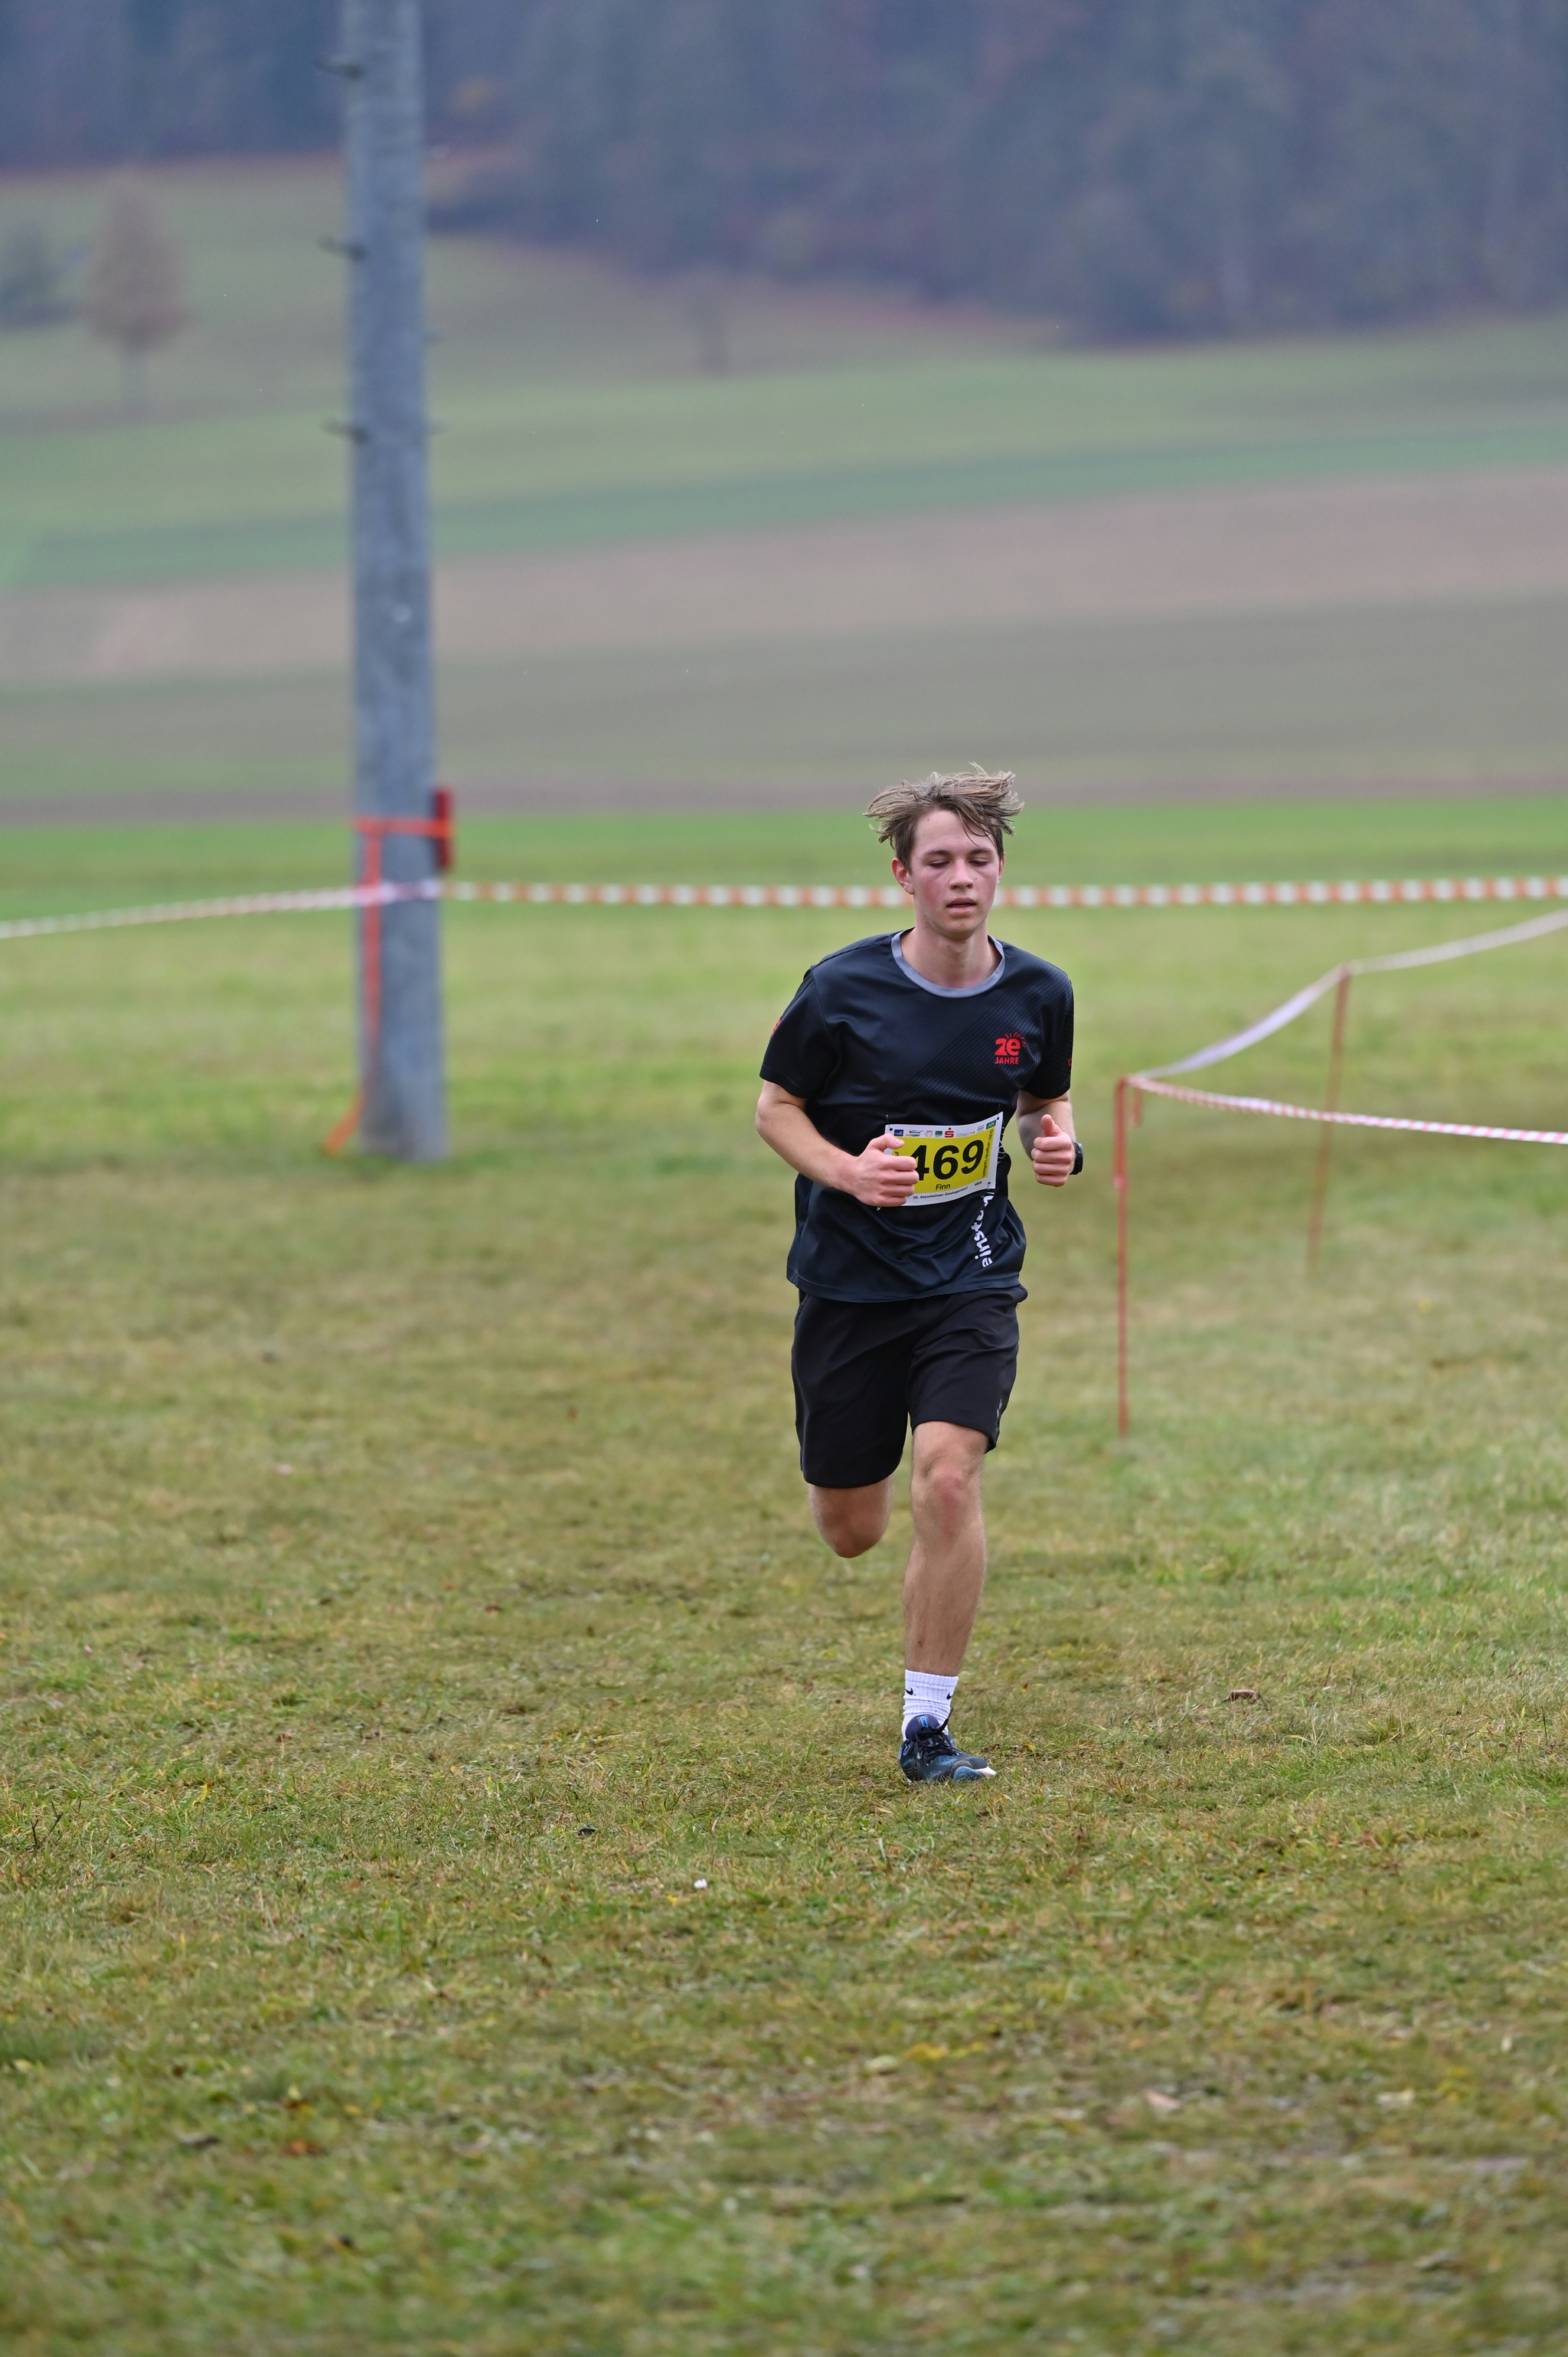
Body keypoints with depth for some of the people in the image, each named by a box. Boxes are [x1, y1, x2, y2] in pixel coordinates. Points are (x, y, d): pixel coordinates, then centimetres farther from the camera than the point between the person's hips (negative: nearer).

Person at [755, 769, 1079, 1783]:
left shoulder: (1037, 995, -3)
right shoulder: (843, 990, -11)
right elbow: (776, 1107, 0)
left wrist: (1059, 1143, -7)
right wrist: (847, 1171, -19)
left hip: (971, 1281, 0)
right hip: (849, 1281, 0)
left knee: (948, 1474, -23)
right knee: (852, 1531, 7)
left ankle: (926, 1723, -11)